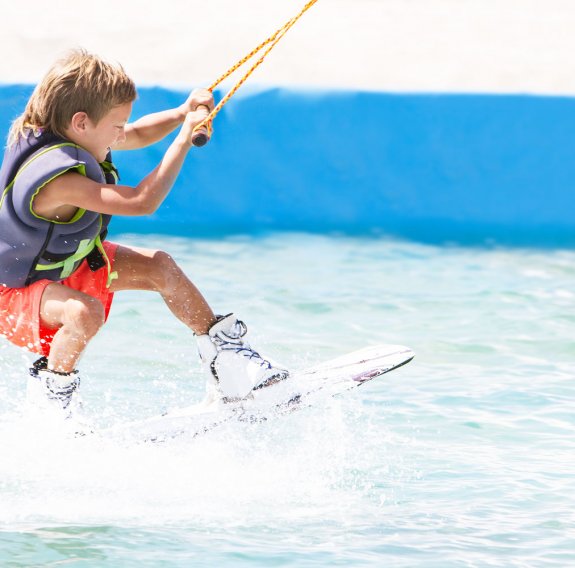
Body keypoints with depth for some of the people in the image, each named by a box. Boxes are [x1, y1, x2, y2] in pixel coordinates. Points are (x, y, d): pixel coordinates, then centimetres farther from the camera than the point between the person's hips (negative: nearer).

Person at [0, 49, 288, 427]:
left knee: (157, 266, 1)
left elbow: (137, 136, 7)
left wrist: (182, 114, -12)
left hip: (72, 262, 10)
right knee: (85, 313, -38)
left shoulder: (63, 135, -11)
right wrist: (186, 135, -32)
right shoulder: (58, 179, -40)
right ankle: (52, 388, -9)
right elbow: (141, 202, -39)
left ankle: (224, 355, 13)